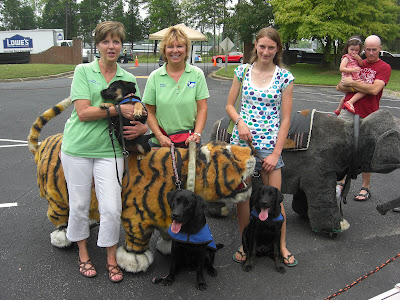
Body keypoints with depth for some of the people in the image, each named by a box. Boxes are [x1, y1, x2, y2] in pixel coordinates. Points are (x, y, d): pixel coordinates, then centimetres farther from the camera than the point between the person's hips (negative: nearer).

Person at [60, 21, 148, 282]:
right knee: (79, 204, 11)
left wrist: (143, 127, -7)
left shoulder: (129, 79, 7)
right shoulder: (83, 71, -2)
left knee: (111, 208, -2)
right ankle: (83, 253, 34)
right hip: (78, 148, -1)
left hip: (109, 150, 1)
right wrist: (118, 109, -17)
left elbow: (137, 113, 16)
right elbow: (83, 113, -13)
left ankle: (112, 259, 21)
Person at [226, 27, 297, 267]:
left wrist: (276, 153, -7)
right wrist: (240, 122, -8)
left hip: (269, 143, -2)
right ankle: (244, 244, 25)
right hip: (241, 139, 2)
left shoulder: (284, 77, -1)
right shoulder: (243, 71, 5)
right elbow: (230, 105, 12)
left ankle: (282, 246, 24)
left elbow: (285, 119, -2)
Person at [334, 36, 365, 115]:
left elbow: (362, 65, 15)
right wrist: (352, 70, -29)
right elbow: (341, 68, -18)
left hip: (356, 80, 10)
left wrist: (359, 59, -4)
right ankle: (350, 102, -33)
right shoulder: (346, 58, -8)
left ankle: (338, 110, 45)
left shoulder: (356, 58, 18)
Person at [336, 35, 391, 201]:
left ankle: (365, 188, 18)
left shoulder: (384, 67, 1)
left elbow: (374, 89, -15)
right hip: (348, 112, 3)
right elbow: (340, 86, 10)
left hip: (368, 116, -3)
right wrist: (356, 89, -7)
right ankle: (340, 183, 7)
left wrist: (353, 83, -8)